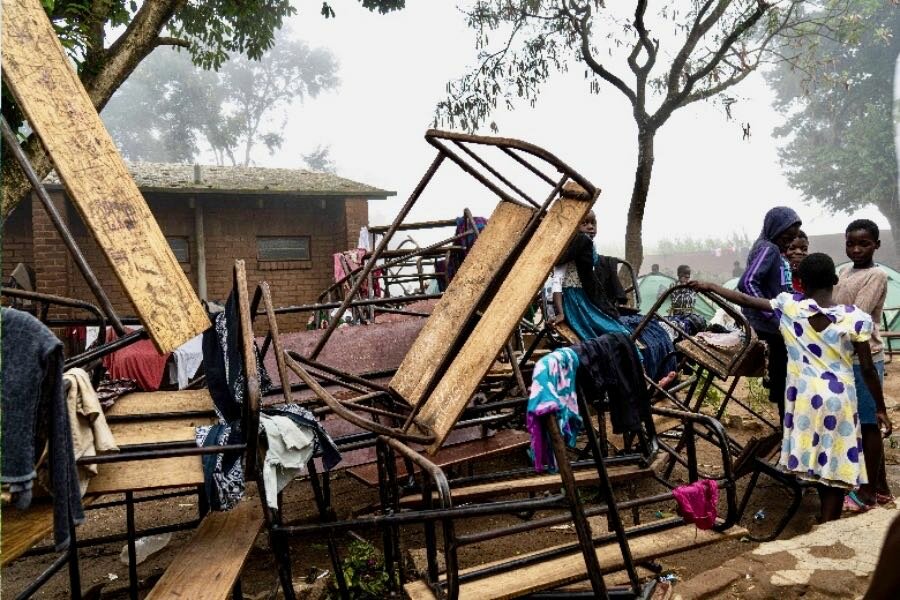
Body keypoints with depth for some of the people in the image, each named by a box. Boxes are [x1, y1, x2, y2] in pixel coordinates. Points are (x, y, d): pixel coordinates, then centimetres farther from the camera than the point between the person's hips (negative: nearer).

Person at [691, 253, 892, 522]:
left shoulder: (789, 305, -5)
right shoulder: (855, 318, -7)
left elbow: (746, 300, 4)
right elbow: (868, 370, -4)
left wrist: (711, 286, 17)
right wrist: (881, 410, 6)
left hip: (805, 395, 2)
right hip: (840, 398, -1)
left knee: (817, 458, 18)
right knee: (836, 464, 8)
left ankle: (828, 517, 34)